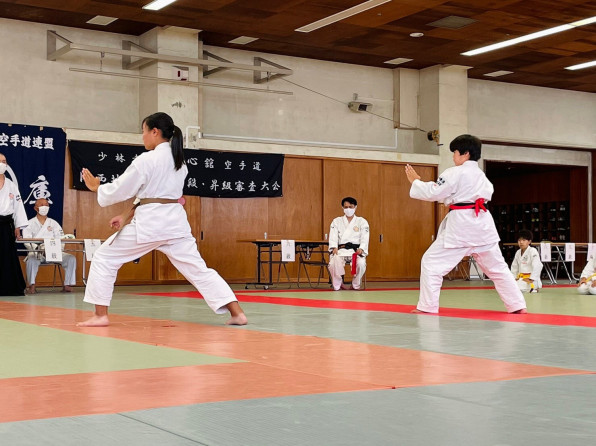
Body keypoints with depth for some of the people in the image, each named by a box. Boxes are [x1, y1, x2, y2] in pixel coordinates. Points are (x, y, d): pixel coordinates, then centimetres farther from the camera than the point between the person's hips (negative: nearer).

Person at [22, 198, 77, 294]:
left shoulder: (53, 223, 18)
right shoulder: (30, 224, 10)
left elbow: (61, 239, 6)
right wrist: (37, 248, -27)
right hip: (36, 253, -3)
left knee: (71, 258, -19)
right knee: (32, 260, -37)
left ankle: (67, 285, -15)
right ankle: (32, 285, -27)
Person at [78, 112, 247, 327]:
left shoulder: (146, 160, -11)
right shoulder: (179, 161, 14)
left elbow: (120, 189, -5)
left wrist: (96, 187, 15)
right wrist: (127, 217, 18)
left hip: (149, 224, -7)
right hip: (175, 221, 7)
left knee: (104, 258, 8)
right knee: (198, 268, 7)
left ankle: (100, 315, 7)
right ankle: (237, 312, -2)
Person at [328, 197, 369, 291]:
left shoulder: (362, 222, 13)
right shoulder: (336, 221, 16)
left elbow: (365, 238, 2)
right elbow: (333, 236, 3)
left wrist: (361, 249, -19)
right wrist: (334, 247, -18)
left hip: (356, 250, 0)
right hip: (340, 250, 0)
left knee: (361, 263, -34)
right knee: (333, 262, -33)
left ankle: (355, 285, -6)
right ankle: (338, 285, -8)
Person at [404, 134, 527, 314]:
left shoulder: (455, 173, -8)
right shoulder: (481, 175, 17)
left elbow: (432, 192, -9)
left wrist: (415, 181, 7)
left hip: (461, 225, -8)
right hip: (483, 224, 8)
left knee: (431, 263, 0)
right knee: (497, 267, 17)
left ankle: (427, 307, -4)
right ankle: (518, 305, 17)